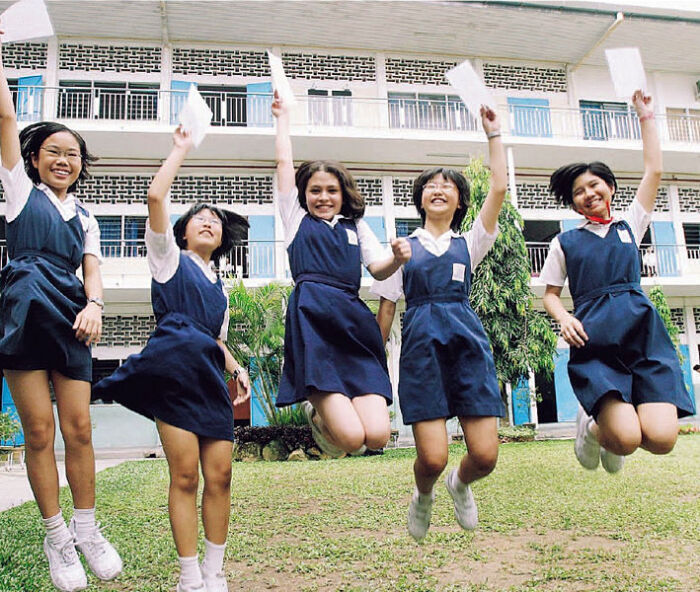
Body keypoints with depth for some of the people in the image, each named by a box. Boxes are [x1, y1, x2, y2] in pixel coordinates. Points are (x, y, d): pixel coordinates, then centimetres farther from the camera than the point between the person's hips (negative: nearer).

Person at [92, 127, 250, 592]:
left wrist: (237, 369, 10)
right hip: (174, 367, -5)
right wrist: (181, 150, 9)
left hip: (210, 376, 5)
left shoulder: (219, 287, 27)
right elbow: (156, 195, 0)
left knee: (219, 475, 0)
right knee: (185, 475, -6)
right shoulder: (169, 258, 13)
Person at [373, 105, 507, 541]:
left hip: (467, 339, 2)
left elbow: (498, 189, 5)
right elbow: (386, 309, 11)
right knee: (433, 458, -10)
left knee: (485, 456, -6)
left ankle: (460, 485, 32)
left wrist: (494, 133, 10)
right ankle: (423, 497, 28)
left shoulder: (469, 244, 16)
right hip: (422, 342, -1)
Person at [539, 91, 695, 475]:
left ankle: (614, 421, 16)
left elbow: (653, 171, 14)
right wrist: (564, 318, -8)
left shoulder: (630, 226, 18)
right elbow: (550, 294, 14)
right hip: (594, 336, -2)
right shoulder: (565, 242, 14)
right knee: (626, 439, -21)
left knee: (661, 439, -16)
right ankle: (593, 426, 13)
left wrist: (645, 116, 19)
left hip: (642, 329, 2)